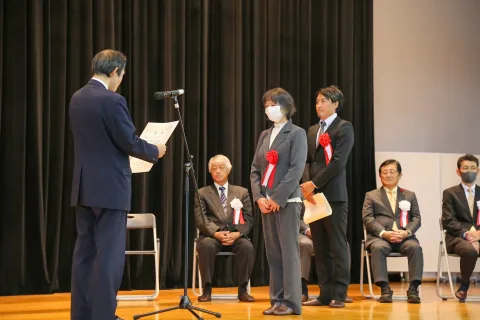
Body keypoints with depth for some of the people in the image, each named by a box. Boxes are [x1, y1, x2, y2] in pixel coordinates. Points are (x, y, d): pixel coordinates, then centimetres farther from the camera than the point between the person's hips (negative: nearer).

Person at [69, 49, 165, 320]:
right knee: (110, 255, -3)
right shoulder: (113, 101, -17)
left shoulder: (77, 99, 9)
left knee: (85, 252, 11)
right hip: (110, 188, -8)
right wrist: (155, 152, 4)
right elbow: (130, 143, -15)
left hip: (84, 187, 8)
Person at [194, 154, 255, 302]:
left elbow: (248, 219, 8)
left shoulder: (242, 192, 17)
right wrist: (216, 233, -18)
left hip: (236, 236, 1)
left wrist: (237, 233, -14)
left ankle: (242, 289, -18)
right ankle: (207, 289, -24)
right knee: (206, 245, -36)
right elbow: (200, 220, 0)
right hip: (212, 235, -1)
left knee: (247, 247, -33)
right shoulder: (202, 193, 13)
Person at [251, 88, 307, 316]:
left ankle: (291, 302, -4)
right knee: (273, 253, 7)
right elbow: (255, 168, 13)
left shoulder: (296, 134, -2)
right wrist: (259, 197, -2)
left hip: (287, 201, -6)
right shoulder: (265, 135, 16)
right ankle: (277, 300, 11)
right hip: (266, 202, 6)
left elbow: (296, 169, -12)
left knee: (289, 252, -6)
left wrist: (278, 198, -16)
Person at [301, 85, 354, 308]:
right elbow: (307, 160, 13)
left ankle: (339, 294, 0)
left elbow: (338, 162, -13)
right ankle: (325, 293, 11)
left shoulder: (344, 128, -3)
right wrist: (307, 183, -6)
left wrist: (315, 184, -15)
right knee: (320, 248, 7)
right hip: (313, 195, 7)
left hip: (333, 195, -7)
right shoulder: (312, 130, 19)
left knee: (337, 247, -3)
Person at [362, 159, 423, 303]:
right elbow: (368, 218, 4)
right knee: (378, 248, -36)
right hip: (379, 236, -1)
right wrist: (384, 233, -14)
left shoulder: (410, 195, 22)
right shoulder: (371, 196, 17)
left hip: (404, 237, 1)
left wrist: (407, 232, -10)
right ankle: (385, 289, -35)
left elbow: (416, 218, 12)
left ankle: (413, 289, -30)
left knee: (415, 247, -32)